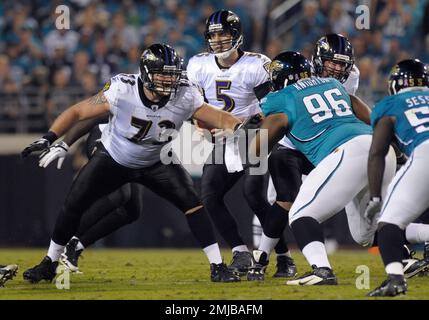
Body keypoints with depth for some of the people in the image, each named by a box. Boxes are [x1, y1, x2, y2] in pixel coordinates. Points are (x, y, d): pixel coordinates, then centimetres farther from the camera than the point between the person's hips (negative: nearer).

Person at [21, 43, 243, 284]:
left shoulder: (184, 97, -25)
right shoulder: (122, 91, -30)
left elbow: (216, 117, -23)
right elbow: (78, 112, -22)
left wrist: (240, 126, -44)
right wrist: (49, 139, -29)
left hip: (157, 163, 1)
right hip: (113, 158, -1)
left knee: (192, 203, -17)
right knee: (74, 205, -6)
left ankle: (217, 267, -8)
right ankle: (50, 264, 15)